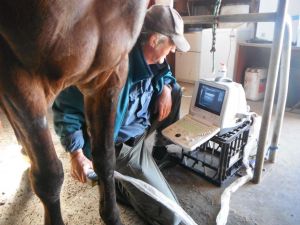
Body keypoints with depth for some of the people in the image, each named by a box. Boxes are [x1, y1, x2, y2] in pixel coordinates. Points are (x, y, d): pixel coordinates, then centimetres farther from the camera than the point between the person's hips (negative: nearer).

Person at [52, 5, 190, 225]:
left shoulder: (149, 57, -5)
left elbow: (165, 73, 20)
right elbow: (66, 105, -23)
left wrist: (165, 87, -4)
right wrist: (77, 153, -28)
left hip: (142, 128, 8)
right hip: (121, 145, -8)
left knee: (175, 90, 9)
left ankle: (162, 145, 19)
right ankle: (118, 182, 11)